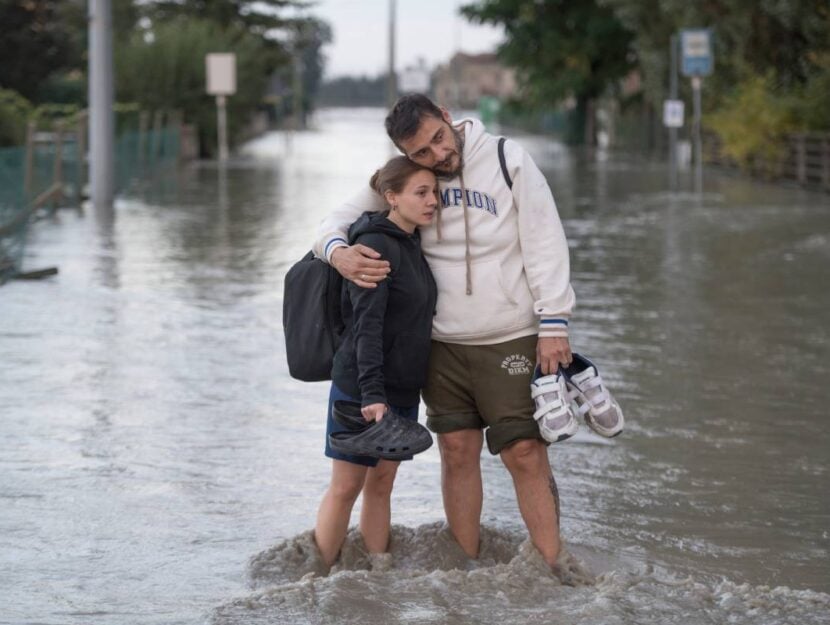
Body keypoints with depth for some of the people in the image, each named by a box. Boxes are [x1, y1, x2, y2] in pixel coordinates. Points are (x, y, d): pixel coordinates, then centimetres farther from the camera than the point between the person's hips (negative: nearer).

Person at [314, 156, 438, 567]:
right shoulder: (376, 247, -16)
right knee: (346, 487, -2)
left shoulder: (412, 246, 12)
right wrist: (372, 391, -30)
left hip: (402, 390, 8)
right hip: (361, 390, -8)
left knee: (381, 483, 11)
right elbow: (366, 324, -23)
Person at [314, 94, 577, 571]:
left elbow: (545, 240, -7)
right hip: (442, 344, 3)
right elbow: (337, 221, 8)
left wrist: (554, 324, -13)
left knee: (526, 453, -7)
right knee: (458, 451, 4)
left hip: (511, 340, -3)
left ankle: (551, 571, -3)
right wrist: (338, 252, -17)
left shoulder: (507, 160, -5)